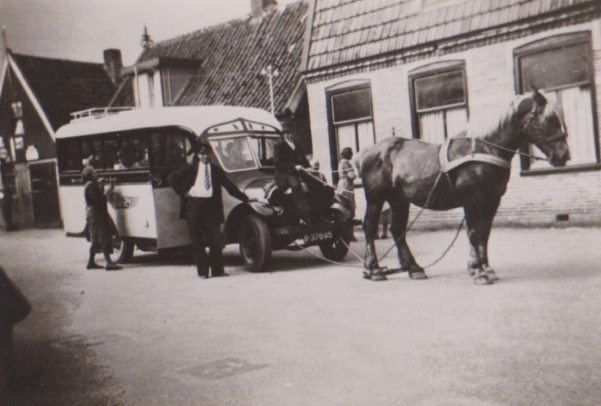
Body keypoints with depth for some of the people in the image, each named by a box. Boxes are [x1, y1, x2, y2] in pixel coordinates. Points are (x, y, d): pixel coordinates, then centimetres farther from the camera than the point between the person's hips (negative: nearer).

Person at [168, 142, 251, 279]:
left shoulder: (216, 170, 13)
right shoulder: (190, 169, 10)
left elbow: (230, 186, 16)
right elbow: (172, 179, 10)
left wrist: (246, 198, 13)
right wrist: (183, 192, 0)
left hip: (211, 206, 1)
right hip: (194, 206, -1)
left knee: (215, 240, -3)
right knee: (197, 242, 1)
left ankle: (217, 270, 6)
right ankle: (202, 271, 8)